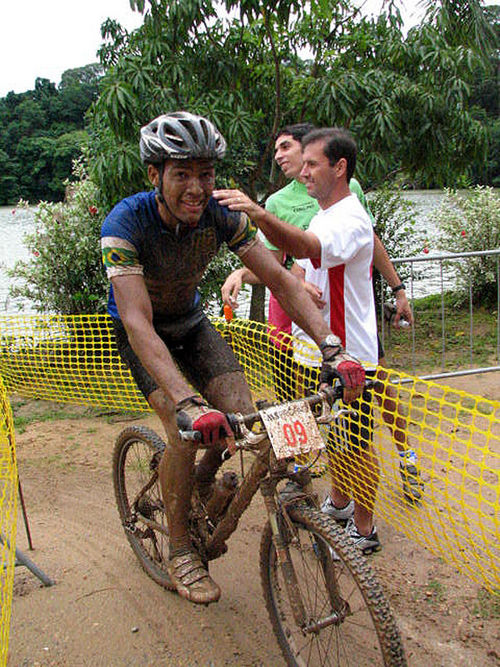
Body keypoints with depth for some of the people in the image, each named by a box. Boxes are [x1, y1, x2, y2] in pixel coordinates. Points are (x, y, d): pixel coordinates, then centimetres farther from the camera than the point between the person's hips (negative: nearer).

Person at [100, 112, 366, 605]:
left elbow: (279, 279, -22)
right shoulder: (125, 224, -34)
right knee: (186, 429, -22)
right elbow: (138, 322, -43)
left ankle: (203, 483, 21)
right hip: (140, 332, -4)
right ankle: (179, 551, 1)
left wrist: (333, 349, -36)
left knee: (242, 413, -14)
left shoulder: (222, 214, -22)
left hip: (190, 322, 4)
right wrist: (186, 404, -56)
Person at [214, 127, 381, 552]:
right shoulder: (323, 218, 13)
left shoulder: (350, 219, -19)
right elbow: (304, 265, 20)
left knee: (356, 445, 4)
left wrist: (260, 214, -57)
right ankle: (339, 504, 42)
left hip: (349, 356, -9)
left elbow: (306, 247, -41)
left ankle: (364, 531, 20)